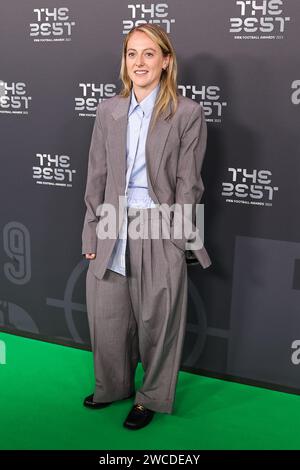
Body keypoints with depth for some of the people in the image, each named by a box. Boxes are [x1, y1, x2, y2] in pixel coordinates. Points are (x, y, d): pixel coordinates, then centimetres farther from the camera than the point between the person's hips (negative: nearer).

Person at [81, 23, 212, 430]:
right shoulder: (108, 110, 7)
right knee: (105, 317, 14)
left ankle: (151, 397, 32)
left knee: (156, 321, 9)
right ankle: (113, 387, 38)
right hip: (112, 231, 4)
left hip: (159, 234, -4)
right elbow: (96, 176, 8)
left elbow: (188, 183, -5)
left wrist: (174, 239, -9)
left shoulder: (187, 113, -5)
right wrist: (91, 233, 5)